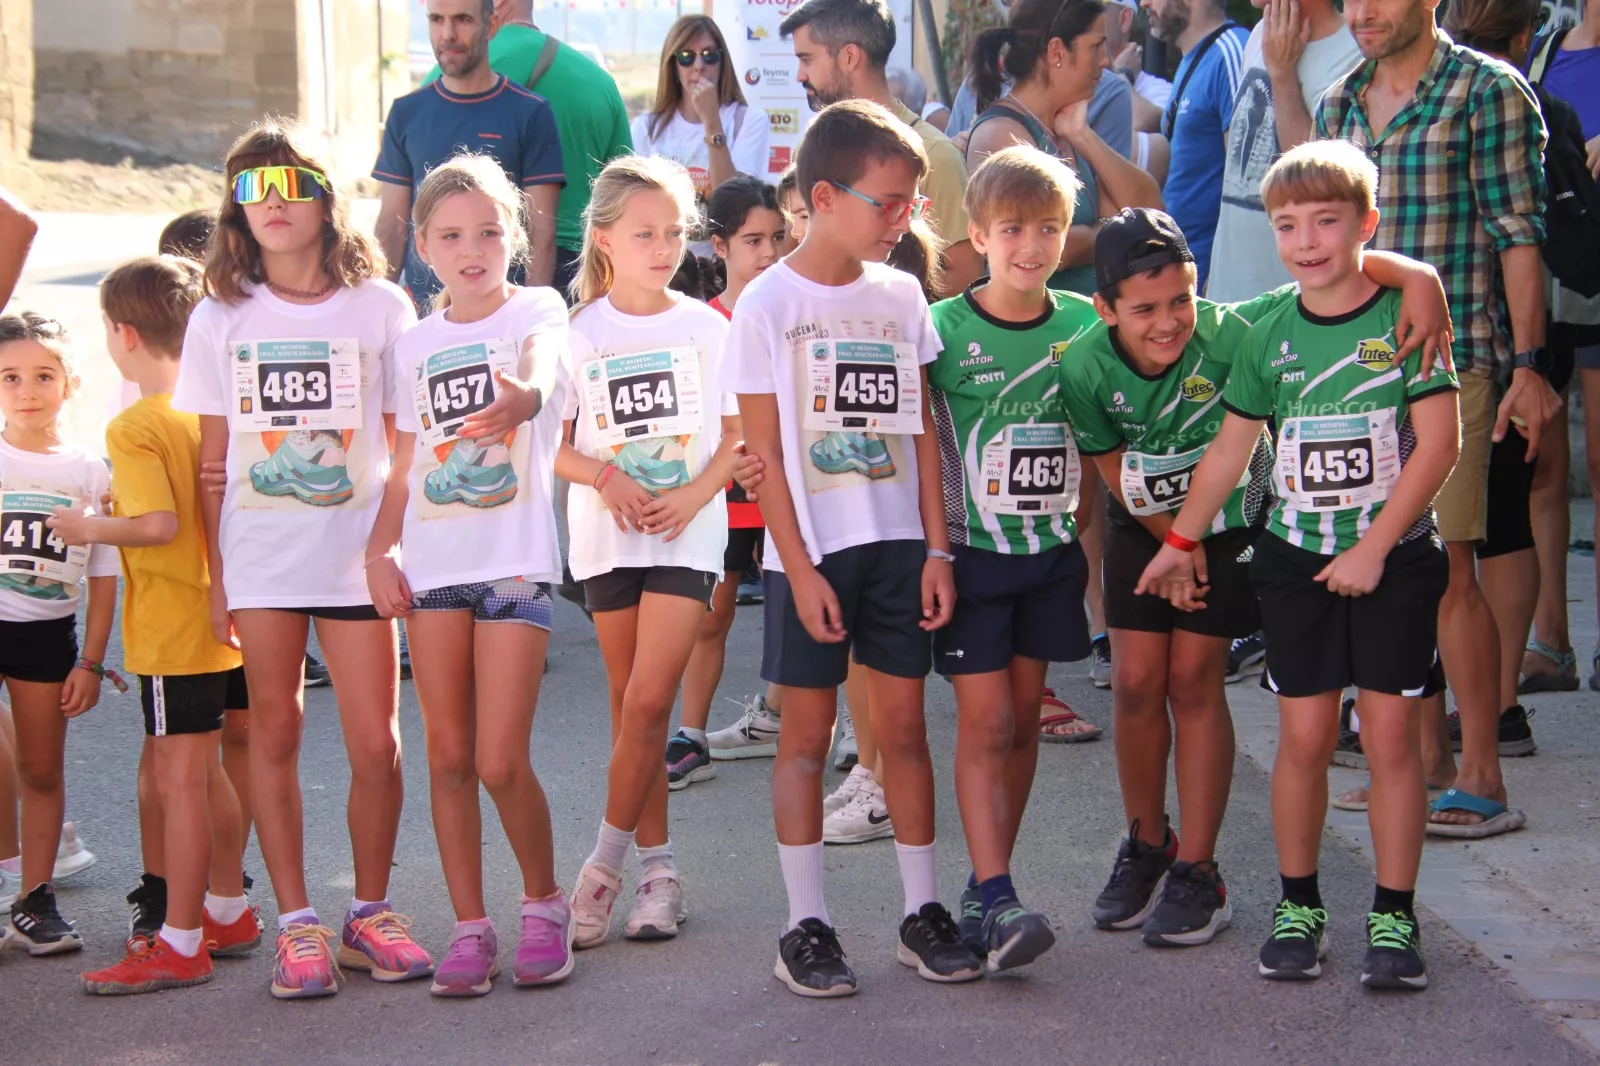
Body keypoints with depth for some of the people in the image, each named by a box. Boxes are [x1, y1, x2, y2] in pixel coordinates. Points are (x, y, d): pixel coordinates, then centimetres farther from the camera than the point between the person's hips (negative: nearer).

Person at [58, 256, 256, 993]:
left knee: (179, 779, -3)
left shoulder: (134, 428, -17)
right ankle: (226, 911, 30)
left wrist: (89, 529, -12)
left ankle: (180, 944, 2)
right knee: (204, 771, 19)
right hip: (224, 617, 8)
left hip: (173, 631, -8)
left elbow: (158, 523, -27)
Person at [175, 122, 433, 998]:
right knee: (274, 733, 3)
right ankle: (296, 925, 10)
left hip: (357, 553, -1)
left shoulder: (379, 307, 2)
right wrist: (216, 575, 3)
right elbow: (212, 461, 7)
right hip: (259, 555, 1)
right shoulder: (221, 317, 6)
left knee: (376, 744, -2)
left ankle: (369, 914, 15)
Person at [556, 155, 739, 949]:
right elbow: (554, 445, 4)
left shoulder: (706, 327, 3)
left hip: (687, 533, -2)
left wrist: (695, 494, -13)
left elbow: (738, 436, 3)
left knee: (648, 700, -13)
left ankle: (607, 862, -3)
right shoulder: (582, 333, 3)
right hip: (607, 534, 2)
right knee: (630, 703, 6)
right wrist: (605, 477, -14)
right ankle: (658, 869, 14)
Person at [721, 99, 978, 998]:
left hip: (898, 543, 3)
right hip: (812, 550, -3)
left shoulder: (902, 296, 6)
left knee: (904, 723, 7)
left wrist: (937, 548, 3)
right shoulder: (769, 303, -6)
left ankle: (924, 909, 15)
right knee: (807, 731, 2)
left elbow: (922, 433, 9)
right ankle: (807, 924, 8)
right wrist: (801, 567, -11)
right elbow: (765, 450, -7)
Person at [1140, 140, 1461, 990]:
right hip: (1296, 559, 3)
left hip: (1395, 559, -2)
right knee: (1304, 735, 4)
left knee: (1390, 734, -1)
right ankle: (1298, 906, 16)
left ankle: (1394, 917, 7)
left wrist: (1374, 548, -13)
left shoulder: (1407, 316, -7)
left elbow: (1439, 442, -11)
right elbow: (1230, 448, 13)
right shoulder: (1271, 336, 3)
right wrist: (1180, 540, 17)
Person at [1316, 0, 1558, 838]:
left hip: (1451, 359, -6)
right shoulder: (1340, 104, 14)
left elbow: (1518, 233, -7)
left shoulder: (1488, 93, -4)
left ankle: (1481, 784, -2)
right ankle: (1424, 762, 19)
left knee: (1444, 567, -8)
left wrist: (1528, 365, -11)